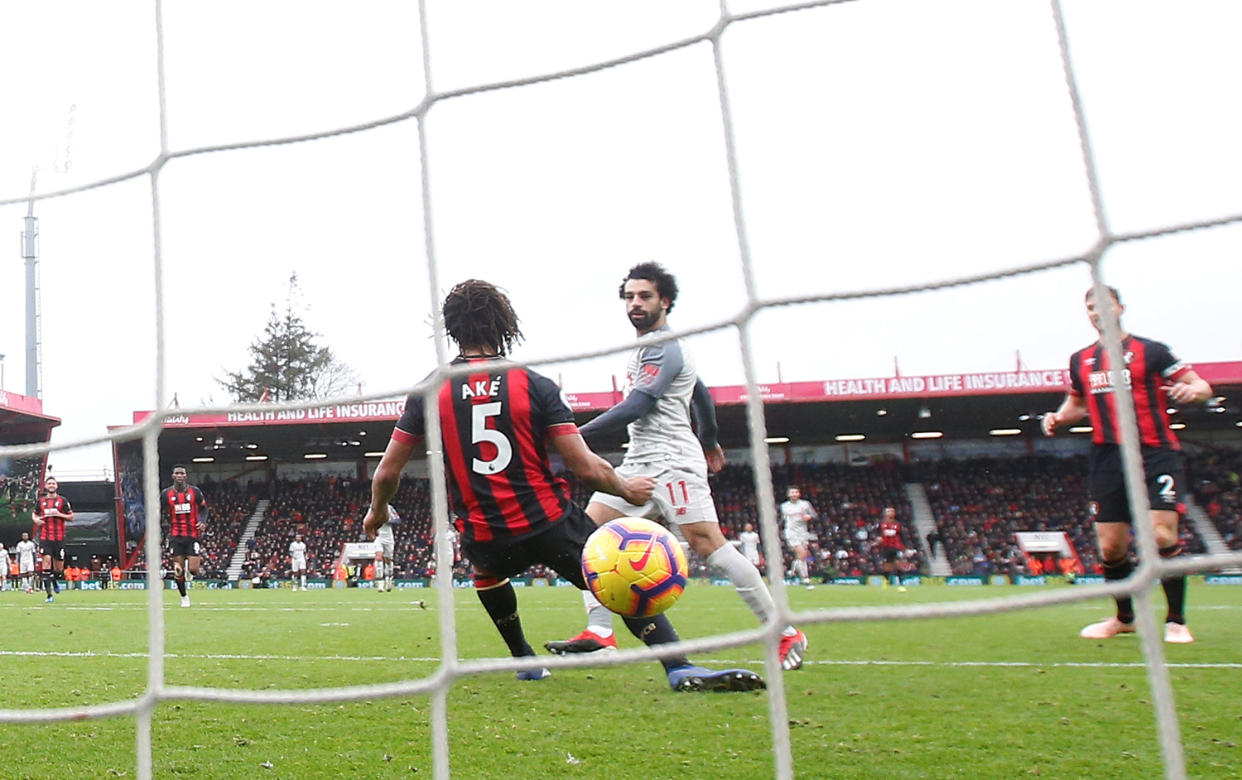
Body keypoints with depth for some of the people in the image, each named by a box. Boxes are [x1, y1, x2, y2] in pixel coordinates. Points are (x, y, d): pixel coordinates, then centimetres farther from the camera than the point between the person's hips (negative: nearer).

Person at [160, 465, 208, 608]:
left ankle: (189, 566, 31)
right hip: (175, 536, 0)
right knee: (178, 570, -2)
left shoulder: (194, 491, 2)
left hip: (192, 535, 0)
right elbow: (158, 512, 11)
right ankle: (184, 596, 19)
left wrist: (202, 521, -6)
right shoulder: (166, 494, 2)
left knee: (193, 570, -8)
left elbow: (203, 508, 11)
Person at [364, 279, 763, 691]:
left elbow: (387, 472, 6)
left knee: (485, 568, 37)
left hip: (486, 539, 2)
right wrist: (627, 489, 12)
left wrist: (377, 510, 28)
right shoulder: (535, 385, -6)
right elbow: (587, 468, -8)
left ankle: (525, 660, 36)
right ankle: (681, 668, -6)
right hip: (551, 524, -2)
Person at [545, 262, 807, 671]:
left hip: (671, 461, -10)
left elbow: (634, 409, -22)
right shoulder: (648, 346, 19)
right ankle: (600, 633, -7)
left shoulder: (663, 349, -12)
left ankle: (786, 633, -4)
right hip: (637, 462, 10)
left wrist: (578, 435, -22)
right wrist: (708, 440, 41)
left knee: (709, 545, -13)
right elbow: (701, 394, 29)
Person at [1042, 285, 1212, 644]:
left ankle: (1176, 620, 1)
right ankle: (1124, 617, 24)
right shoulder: (1080, 360, 13)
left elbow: (1202, 386, 2)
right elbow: (1077, 403, 27)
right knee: (1110, 546, 3)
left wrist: (1191, 390, -21)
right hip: (1108, 461, 4)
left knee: (1162, 535, -15)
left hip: (1155, 455, -4)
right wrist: (1058, 417, 6)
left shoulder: (1150, 351, 1)